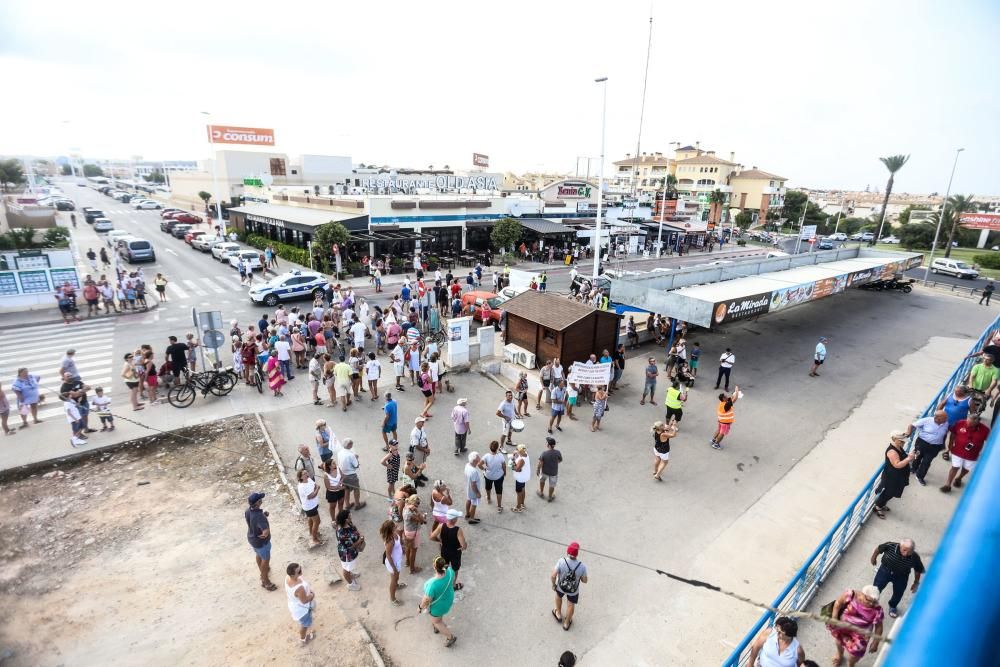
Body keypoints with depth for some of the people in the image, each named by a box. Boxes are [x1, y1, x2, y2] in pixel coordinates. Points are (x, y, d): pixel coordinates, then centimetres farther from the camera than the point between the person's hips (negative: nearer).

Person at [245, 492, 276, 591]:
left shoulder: (248, 511, -15)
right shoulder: (259, 516, -41)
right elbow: (266, 531, -51)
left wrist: (263, 515, -6)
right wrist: (264, 534, -25)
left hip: (251, 538, 8)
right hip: (261, 541, -8)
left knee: (259, 555, 32)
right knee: (265, 560, 15)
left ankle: (263, 572, 57)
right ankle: (265, 581, 35)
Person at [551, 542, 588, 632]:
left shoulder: (561, 562, -32)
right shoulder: (582, 567, -30)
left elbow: (553, 576, -26)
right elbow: (584, 581, -14)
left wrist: (553, 584, -5)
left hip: (561, 587, 0)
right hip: (573, 590, 0)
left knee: (558, 596, 35)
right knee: (571, 605, 29)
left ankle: (558, 614, 57)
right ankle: (566, 623, 52)